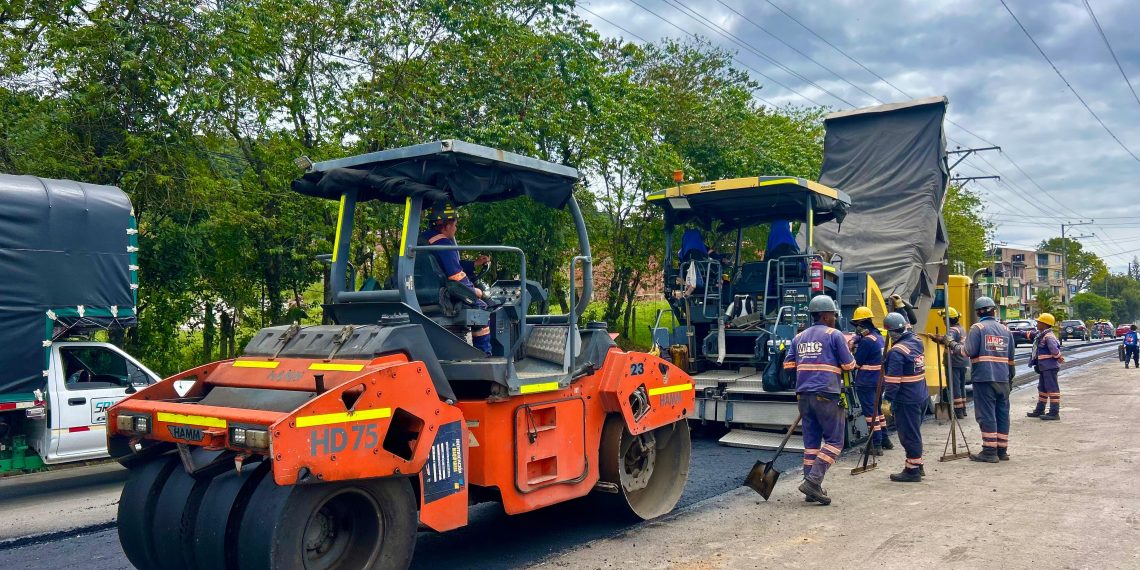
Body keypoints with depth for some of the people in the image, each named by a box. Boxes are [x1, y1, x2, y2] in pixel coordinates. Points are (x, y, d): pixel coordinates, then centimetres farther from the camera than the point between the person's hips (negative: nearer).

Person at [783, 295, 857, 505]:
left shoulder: (800, 337, 14)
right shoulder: (834, 335, -3)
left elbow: (788, 365, 14)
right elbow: (849, 365, -1)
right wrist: (848, 351, 18)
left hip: (804, 395, 6)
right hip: (827, 395, -6)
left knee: (811, 441, 10)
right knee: (834, 441, 2)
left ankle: (812, 489, 11)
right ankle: (813, 481, -11)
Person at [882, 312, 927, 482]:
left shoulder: (897, 351, -20)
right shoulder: (916, 341, 4)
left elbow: (893, 379, -21)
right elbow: (910, 327, 28)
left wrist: (887, 399, -15)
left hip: (907, 400, -9)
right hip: (922, 396, 9)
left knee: (909, 435, -1)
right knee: (914, 433, 19)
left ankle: (912, 470, 5)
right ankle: (917, 465, 28)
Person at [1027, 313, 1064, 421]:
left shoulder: (1048, 336, -19)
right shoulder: (1041, 335, 11)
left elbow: (1054, 349, -27)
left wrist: (1058, 357, -13)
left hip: (1050, 367, -11)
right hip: (1043, 367, 11)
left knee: (1052, 388, -7)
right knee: (1042, 388, 18)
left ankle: (1054, 413, -4)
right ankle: (1040, 410, 30)